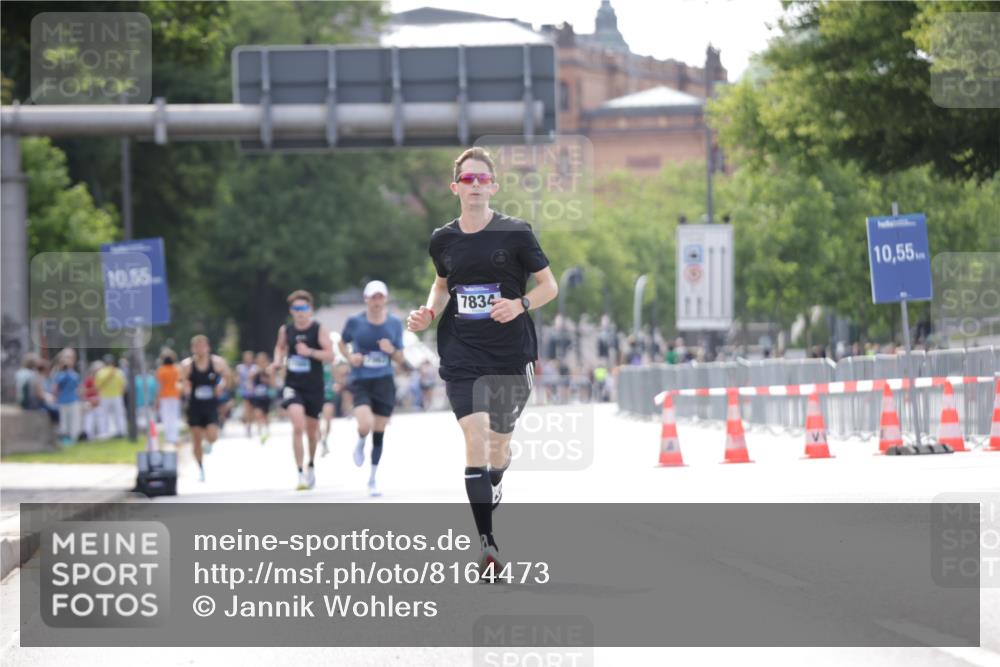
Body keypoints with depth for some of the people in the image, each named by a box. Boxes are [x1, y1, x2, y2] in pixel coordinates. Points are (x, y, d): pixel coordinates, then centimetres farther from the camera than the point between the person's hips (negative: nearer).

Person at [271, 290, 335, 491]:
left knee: (312, 429, 14)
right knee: (298, 426, -20)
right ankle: (301, 474, -18)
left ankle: (311, 465, 42)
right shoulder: (285, 330, 3)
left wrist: (310, 352, -28)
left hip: (314, 386, 0)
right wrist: (278, 361, 4)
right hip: (293, 384, 0)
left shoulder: (319, 330, -7)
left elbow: (330, 355, -14)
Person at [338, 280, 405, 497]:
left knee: (379, 433, 6)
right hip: (361, 382, -2)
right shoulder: (355, 321, -3)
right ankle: (360, 445, 13)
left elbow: (401, 360, 7)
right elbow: (342, 343, 14)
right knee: (366, 425, -24)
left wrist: (392, 350, -15)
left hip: (384, 383, 2)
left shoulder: (395, 323, 2)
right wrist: (350, 356, -7)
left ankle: (372, 480, 21)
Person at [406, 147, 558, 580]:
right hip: (462, 355, 0)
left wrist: (520, 305, -17)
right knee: (475, 440, -15)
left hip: (512, 353, 0)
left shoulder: (515, 233, -4)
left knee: (499, 443, 11)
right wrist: (429, 313, 3)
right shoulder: (443, 240, 5)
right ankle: (488, 548, -19)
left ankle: (492, 496, 43)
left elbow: (549, 286, 1)